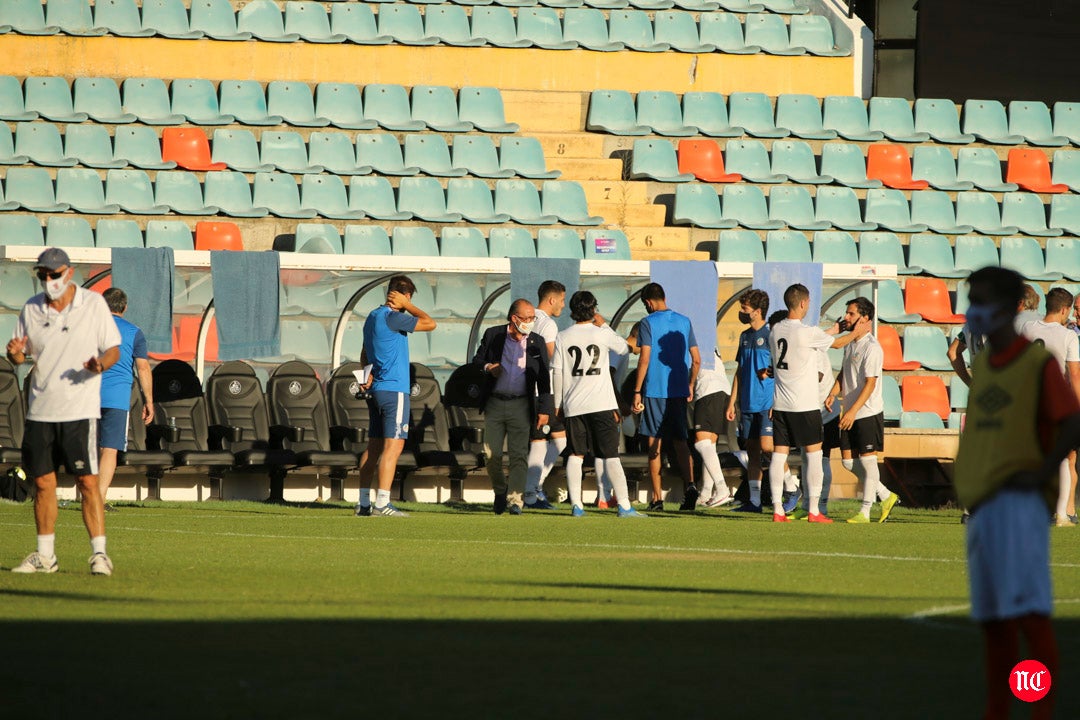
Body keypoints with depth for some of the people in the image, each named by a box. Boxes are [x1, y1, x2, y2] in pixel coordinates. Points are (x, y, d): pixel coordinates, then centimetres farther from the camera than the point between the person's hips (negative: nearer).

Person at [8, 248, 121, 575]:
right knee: (43, 483, 5)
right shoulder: (32, 309, 8)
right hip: (40, 410, 4)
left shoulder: (93, 304, -1)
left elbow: (113, 349, 1)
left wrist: (101, 364, -21)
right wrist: (15, 354, -10)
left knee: (88, 481, -10)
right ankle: (45, 555, 14)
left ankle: (99, 553, -7)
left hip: (79, 410, -4)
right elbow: (20, 354, 14)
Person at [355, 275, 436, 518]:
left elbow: (365, 355, 23)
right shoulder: (392, 318, -14)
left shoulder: (372, 317, 15)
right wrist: (406, 306, -3)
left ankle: (363, 503, 10)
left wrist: (368, 376, 10)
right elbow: (429, 323, -12)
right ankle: (382, 503, -16)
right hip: (394, 389, -9)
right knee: (393, 445, -10)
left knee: (374, 446, 10)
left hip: (376, 389, 9)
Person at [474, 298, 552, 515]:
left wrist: (545, 410, 0)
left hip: (520, 405, -1)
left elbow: (544, 379, 5)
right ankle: (500, 492, 24)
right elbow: (477, 359, 13)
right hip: (494, 403, 1)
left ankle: (515, 499, -12)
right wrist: (487, 367, -11)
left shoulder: (537, 343, 3)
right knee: (491, 454, 3)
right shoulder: (493, 335, 2)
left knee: (518, 454, -9)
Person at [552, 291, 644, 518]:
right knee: (611, 456, -2)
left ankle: (576, 505, 1)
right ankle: (624, 506, -7)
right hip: (602, 405, -2)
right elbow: (623, 348, 17)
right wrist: (604, 325, 23)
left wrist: (558, 403, 14)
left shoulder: (563, 337, 2)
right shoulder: (603, 334, -3)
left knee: (575, 455, 9)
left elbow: (556, 372, 4)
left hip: (573, 405, 2)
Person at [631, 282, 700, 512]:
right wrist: (690, 386, 21)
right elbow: (696, 360, 9)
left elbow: (644, 360, -12)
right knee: (680, 441, 10)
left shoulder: (648, 323, -6)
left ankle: (657, 498, 1)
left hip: (654, 391, -4)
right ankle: (690, 485, -11)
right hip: (679, 391, 4)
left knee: (655, 445, 2)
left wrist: (637, 392, -8)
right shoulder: (684, 322, 9)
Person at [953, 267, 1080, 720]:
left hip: (1019, 504, -8)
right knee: (992, 622, 11)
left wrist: (1042, 475, -15)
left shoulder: (1037, 363, -7)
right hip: (980, 505, 8)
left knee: (1028, 612, -13)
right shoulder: (981, 367, 16)